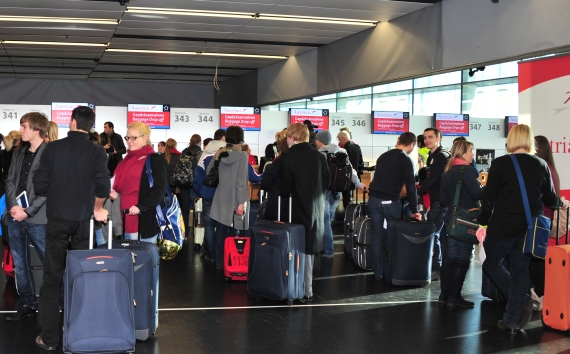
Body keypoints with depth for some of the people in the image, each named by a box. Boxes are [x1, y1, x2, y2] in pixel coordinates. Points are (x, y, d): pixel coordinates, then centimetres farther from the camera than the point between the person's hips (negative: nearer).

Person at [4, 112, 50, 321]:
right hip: (15, 216, 7)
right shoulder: (19, 153, 13)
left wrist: (27, 211, -17)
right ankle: (27, 304, 24)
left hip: (37, 218, -7)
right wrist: (13, 205, -7)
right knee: (20, 263, 13)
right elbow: (10, 181, 10)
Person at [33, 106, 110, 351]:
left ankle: (49, 337, 9)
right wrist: (98, 208, 0)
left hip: (57, 219, -1)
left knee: (52, 278, 7)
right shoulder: (97, 151, -5)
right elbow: (102, 184, -18)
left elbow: (39, 186, -7)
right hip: (84, 220, 1)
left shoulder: (52, 148, -5)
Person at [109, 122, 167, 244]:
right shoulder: (128, 159, 18)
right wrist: (114, 192, 7)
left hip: (145, 218, -8)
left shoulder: (155, 160, -7)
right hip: (128, 215, 8)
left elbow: (160, 189, -16)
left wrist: (141, 206, -25)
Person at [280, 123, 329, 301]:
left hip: (300, 207, -5)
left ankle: (306, 291, 5)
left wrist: (283, 194, 11)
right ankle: (307, 285, 23)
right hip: (317, 206, 5)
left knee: (303, 248, 2)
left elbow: (286, 187, -10)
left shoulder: (289, 158, -12)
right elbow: (327, 181, 7)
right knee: (311, 246, 15)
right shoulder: (319, 156, 2)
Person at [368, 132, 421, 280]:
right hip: (391, 202, -5)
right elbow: (411, 186, -9)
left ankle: (378, 272, 12)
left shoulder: (383, 156, 15)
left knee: (377, 236, 8)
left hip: (374, 199, 5)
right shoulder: (406, 160, -6)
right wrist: (414, 210, -5)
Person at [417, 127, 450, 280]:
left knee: (433, 233, -10)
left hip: (440, 201, -10)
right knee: (442, 234, 12)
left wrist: (417, 193, -15)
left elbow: (433, 179, -20)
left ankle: (435, 269, -8)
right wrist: (420, 185, 8)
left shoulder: (441, 156, -14)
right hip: (439, 199, 10)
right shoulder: (433, 156, 16)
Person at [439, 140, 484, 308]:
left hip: (452, 218, 8)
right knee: (463, 258, -3)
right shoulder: (466, 170, -12)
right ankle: (454, 296, -1)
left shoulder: (448, 171, 11)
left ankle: (445, 294, 13)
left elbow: (443, 199, 12)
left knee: (451, 256, 11)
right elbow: (478, 193, -19)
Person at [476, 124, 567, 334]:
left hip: (502, 227, -3)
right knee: (520, 271, 11)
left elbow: (489, 197, -8)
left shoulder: (500, 163, -7)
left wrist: (483, 223, 0)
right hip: (529, 228, 4)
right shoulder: (541, 165, 2)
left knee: (492, 265, 16)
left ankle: (523, 302, 6)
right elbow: (549, 198, 8)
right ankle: (513, 319, 14)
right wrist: (562, 204, 30)